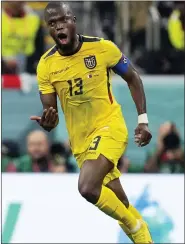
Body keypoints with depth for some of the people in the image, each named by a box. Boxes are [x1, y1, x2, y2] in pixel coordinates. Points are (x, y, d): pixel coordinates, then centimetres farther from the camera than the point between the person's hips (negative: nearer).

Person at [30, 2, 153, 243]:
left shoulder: (102, 48, -13)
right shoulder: (46, 65, -7)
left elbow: (133, 79, 2)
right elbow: (50, 113, -2)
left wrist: (143, 120, -4)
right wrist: (47, 122, -27)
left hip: (109, 126, -4)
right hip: (80, 140, 4)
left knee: (88, 188, -27)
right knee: (117, 202, 10)